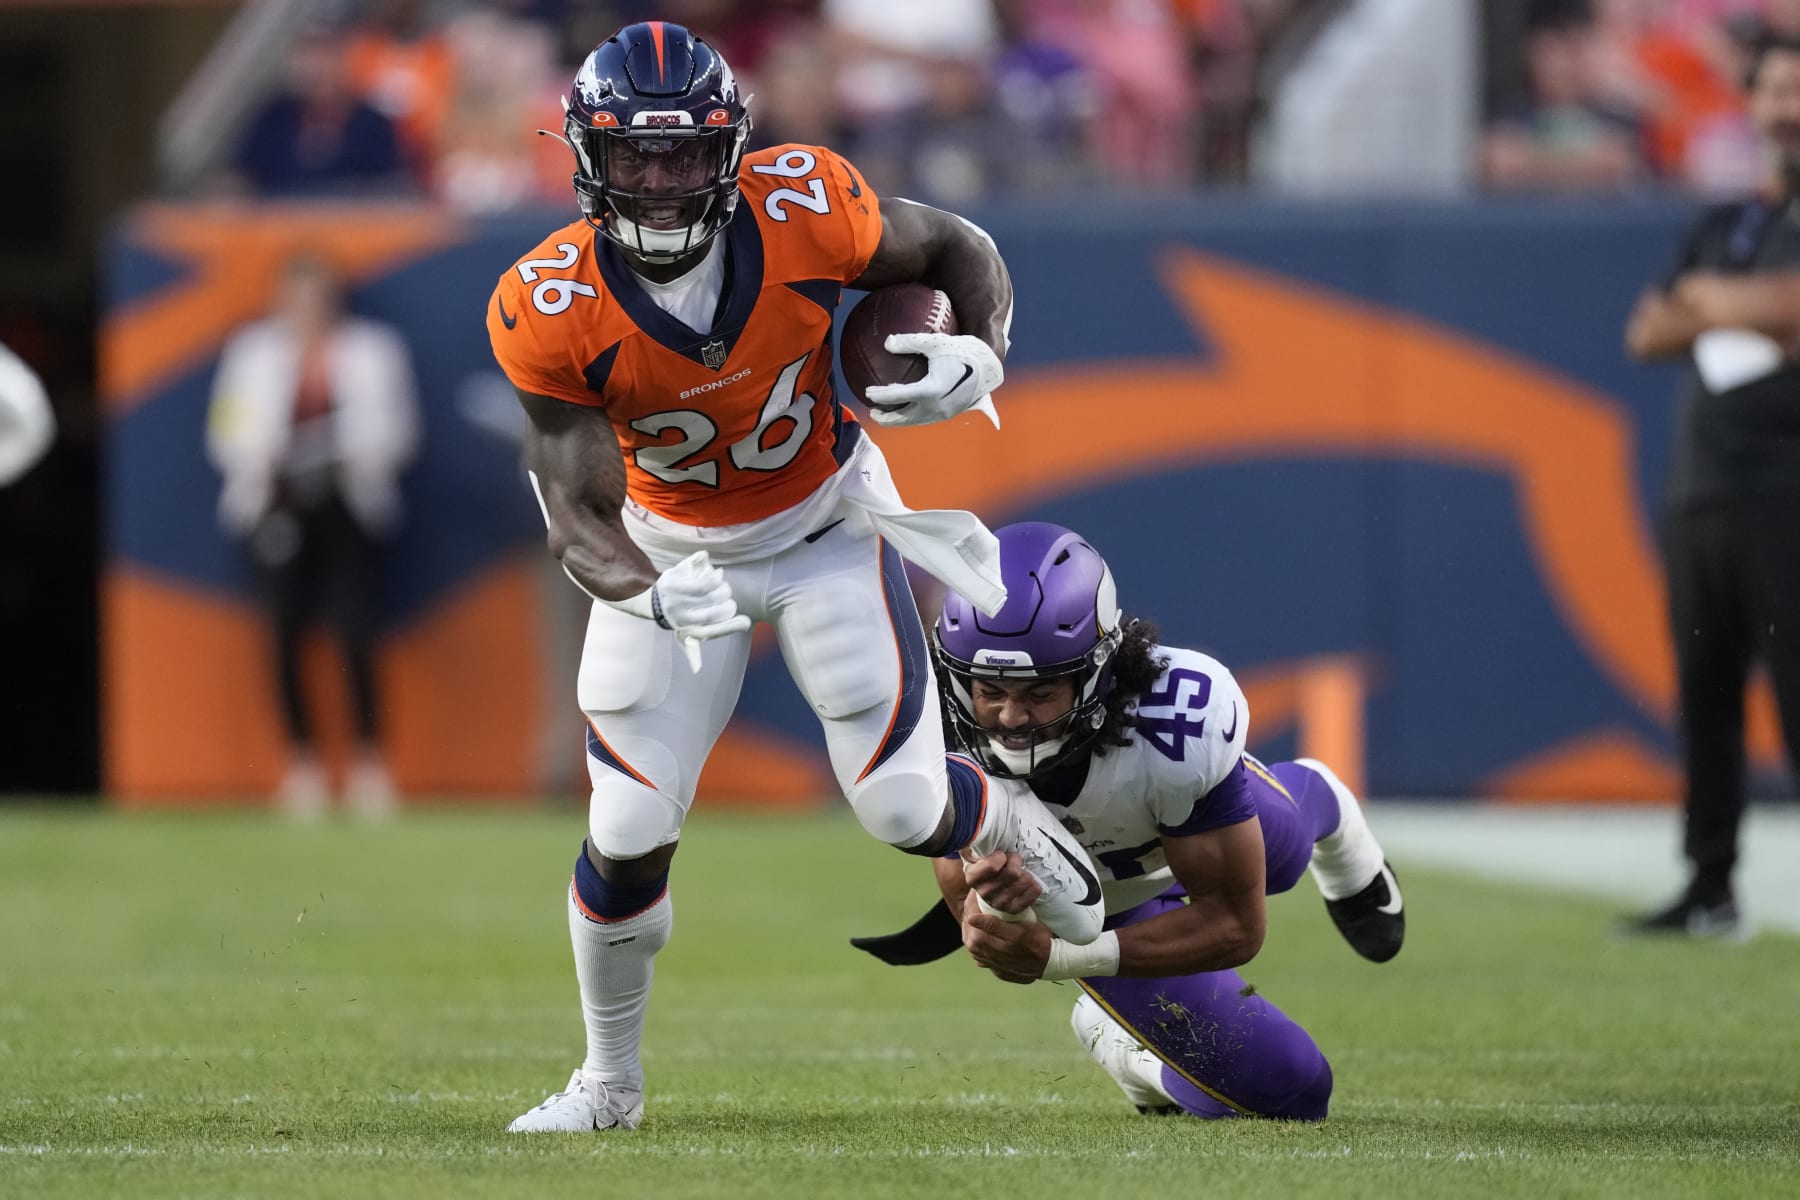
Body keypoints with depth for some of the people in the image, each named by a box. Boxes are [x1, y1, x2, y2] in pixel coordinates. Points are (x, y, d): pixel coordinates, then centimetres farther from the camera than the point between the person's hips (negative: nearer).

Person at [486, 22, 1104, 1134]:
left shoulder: (802, 208, -27)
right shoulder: (552, 313, -27)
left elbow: (958, 250, -7)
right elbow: (580, 519, -27)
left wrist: (980, 352, -28)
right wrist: (651, 593, -48)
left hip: (825, 521, 0)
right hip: (674, 549, 0)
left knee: (906, 810, -5)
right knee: (630, 833, -5)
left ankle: (1011, 824, 33)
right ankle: (610, 1083, 19)